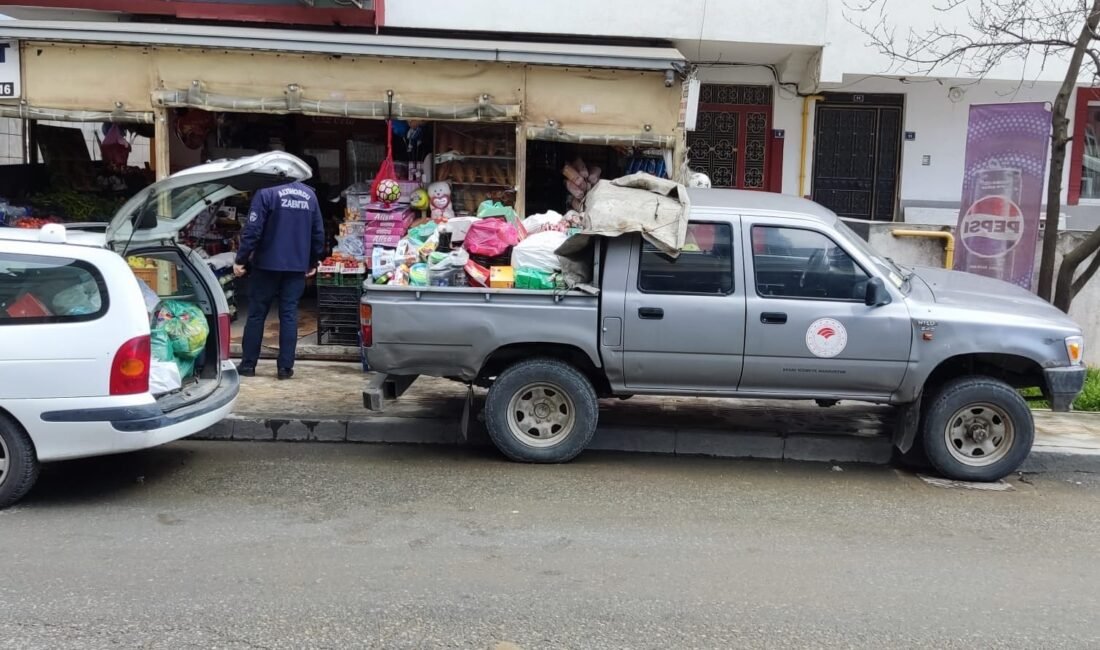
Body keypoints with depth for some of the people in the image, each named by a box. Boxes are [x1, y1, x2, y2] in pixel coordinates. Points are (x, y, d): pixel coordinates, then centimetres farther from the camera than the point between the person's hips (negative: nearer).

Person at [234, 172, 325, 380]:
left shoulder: (266, 193, -10)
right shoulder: (310, 195, 7)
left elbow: (253, 230, -14)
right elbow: (318, 233, 11)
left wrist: (241, 260, -6)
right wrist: (313, 263, 20)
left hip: (267, 264, -4)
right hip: (298, 266, 4)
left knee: (256, 314, 7)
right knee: (289, 315, 6)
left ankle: (248, 364, 13)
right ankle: (286, 367, 4)